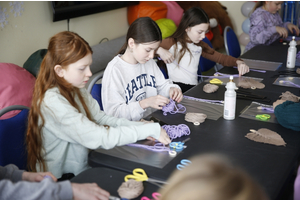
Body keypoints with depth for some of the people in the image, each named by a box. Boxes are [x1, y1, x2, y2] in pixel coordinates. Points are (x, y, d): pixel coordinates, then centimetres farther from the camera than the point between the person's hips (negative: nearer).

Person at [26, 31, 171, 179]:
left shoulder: (76, 90, 4)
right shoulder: (53, 103, -25)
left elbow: (101, 119, 4)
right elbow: (100, 138, -28)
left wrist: (141, 127, -11)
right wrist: (151, 129, -23)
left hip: (83, 169, 8)